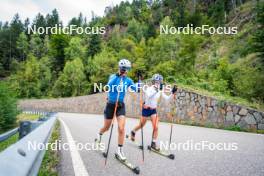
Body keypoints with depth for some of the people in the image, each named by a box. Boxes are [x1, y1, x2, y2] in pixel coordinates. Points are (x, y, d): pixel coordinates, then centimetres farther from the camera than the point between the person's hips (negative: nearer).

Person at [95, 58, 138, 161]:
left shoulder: (128, 80, -1)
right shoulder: (113, 77, -9)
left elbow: (136, 89, -14)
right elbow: (109, 85, -30)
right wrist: (118, 75, -39)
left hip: (121, 106, 2)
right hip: (110, 105, -2)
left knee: (121, 129, -9)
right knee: (107, 127, 14)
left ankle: (120, 150, 9)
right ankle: (100, 134, 50)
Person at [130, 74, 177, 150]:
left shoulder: (160, 90, -1)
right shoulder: (149, 88, -18)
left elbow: (167, 98, -1)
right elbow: (148, 96, -39)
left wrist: (172, 93, -14)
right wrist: (157, 89, -44)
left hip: (154, 110, 5)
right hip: (146, 109, -4)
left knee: (156, 127, -5)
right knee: (141, 125, 11)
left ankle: (153, 143, 10)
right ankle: (133, 132, 42)